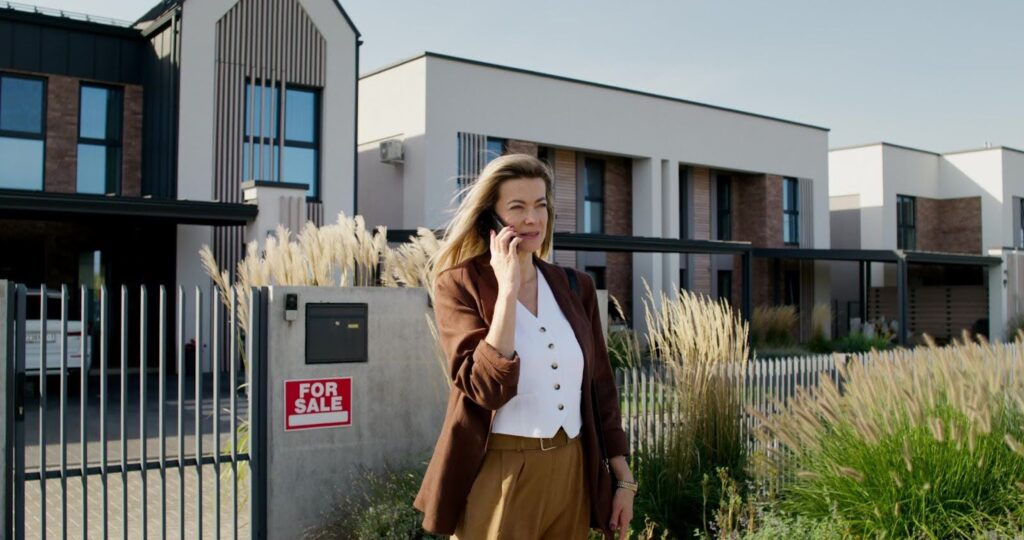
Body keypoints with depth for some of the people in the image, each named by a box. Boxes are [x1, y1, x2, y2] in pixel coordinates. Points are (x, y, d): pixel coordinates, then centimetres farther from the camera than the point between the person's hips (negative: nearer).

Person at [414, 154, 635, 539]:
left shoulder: (575, 286, 5)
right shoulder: (459, 285, -9)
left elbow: (600, 385, 10)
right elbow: (487, 387, -21)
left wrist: (623, 477, 10)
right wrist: (507, 288, -21)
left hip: (571, 475, 5)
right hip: (500, 477, -4)